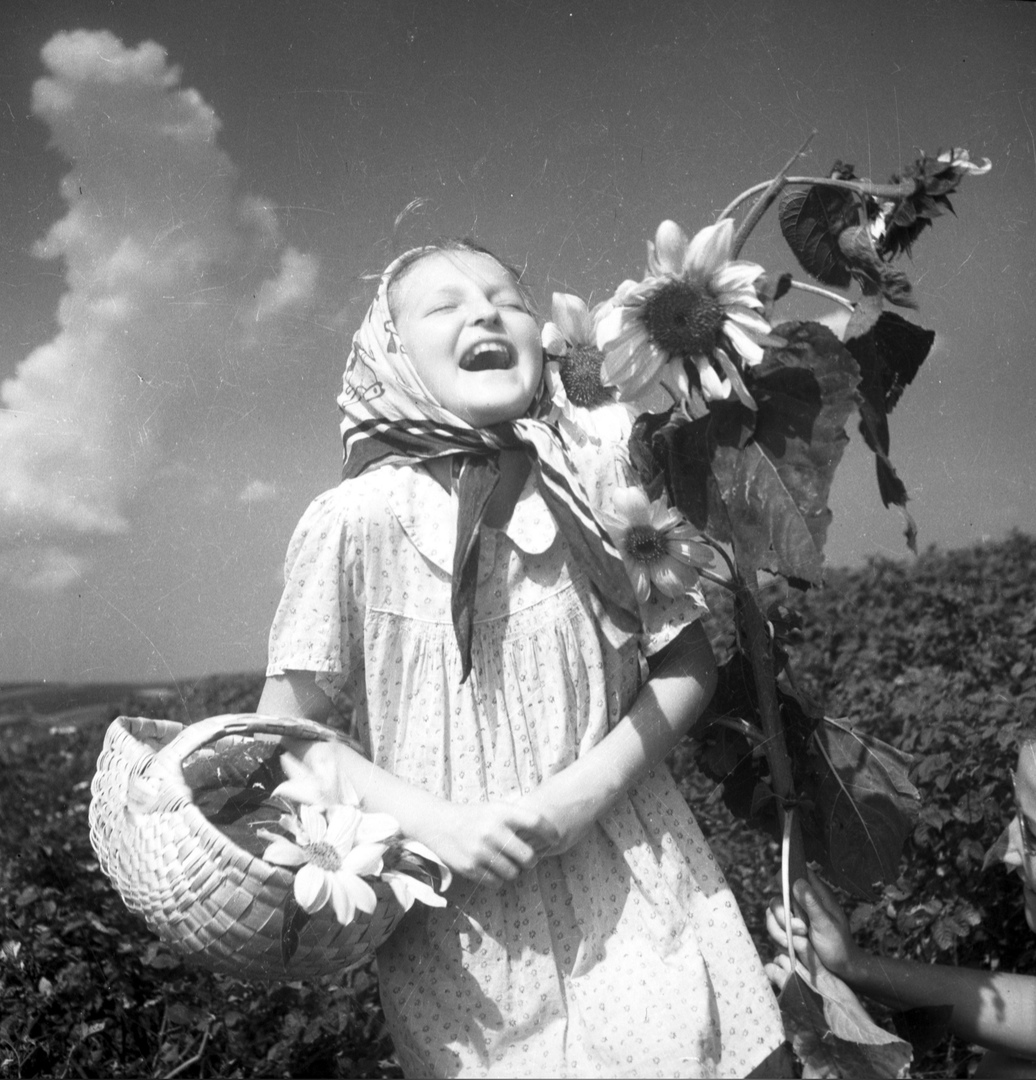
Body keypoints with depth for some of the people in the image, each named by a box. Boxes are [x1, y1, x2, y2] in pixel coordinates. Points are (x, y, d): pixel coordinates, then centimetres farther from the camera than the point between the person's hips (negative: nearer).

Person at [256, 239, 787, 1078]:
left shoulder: (597, 487, -5)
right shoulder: (355, 521, -10)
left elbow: (688, 665, 3)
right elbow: (287, 728, -4)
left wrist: (587, 788, -12)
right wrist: (430, 821, -16)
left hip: (639, 891, 2)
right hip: (466, 930, -1)